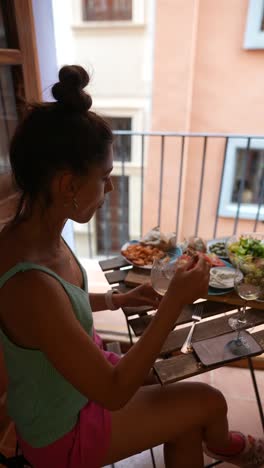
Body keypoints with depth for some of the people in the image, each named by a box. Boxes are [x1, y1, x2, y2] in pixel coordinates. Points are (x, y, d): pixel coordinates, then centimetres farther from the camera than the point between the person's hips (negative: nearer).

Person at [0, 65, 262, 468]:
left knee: (183, 412, 13)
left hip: (77, 371, 6)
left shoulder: (37, 234, -13)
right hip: (62, 431, -6)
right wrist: (175, 302, -26)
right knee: (210, 402, 7)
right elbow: (114, 393, -28)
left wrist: (120, 299, -1)